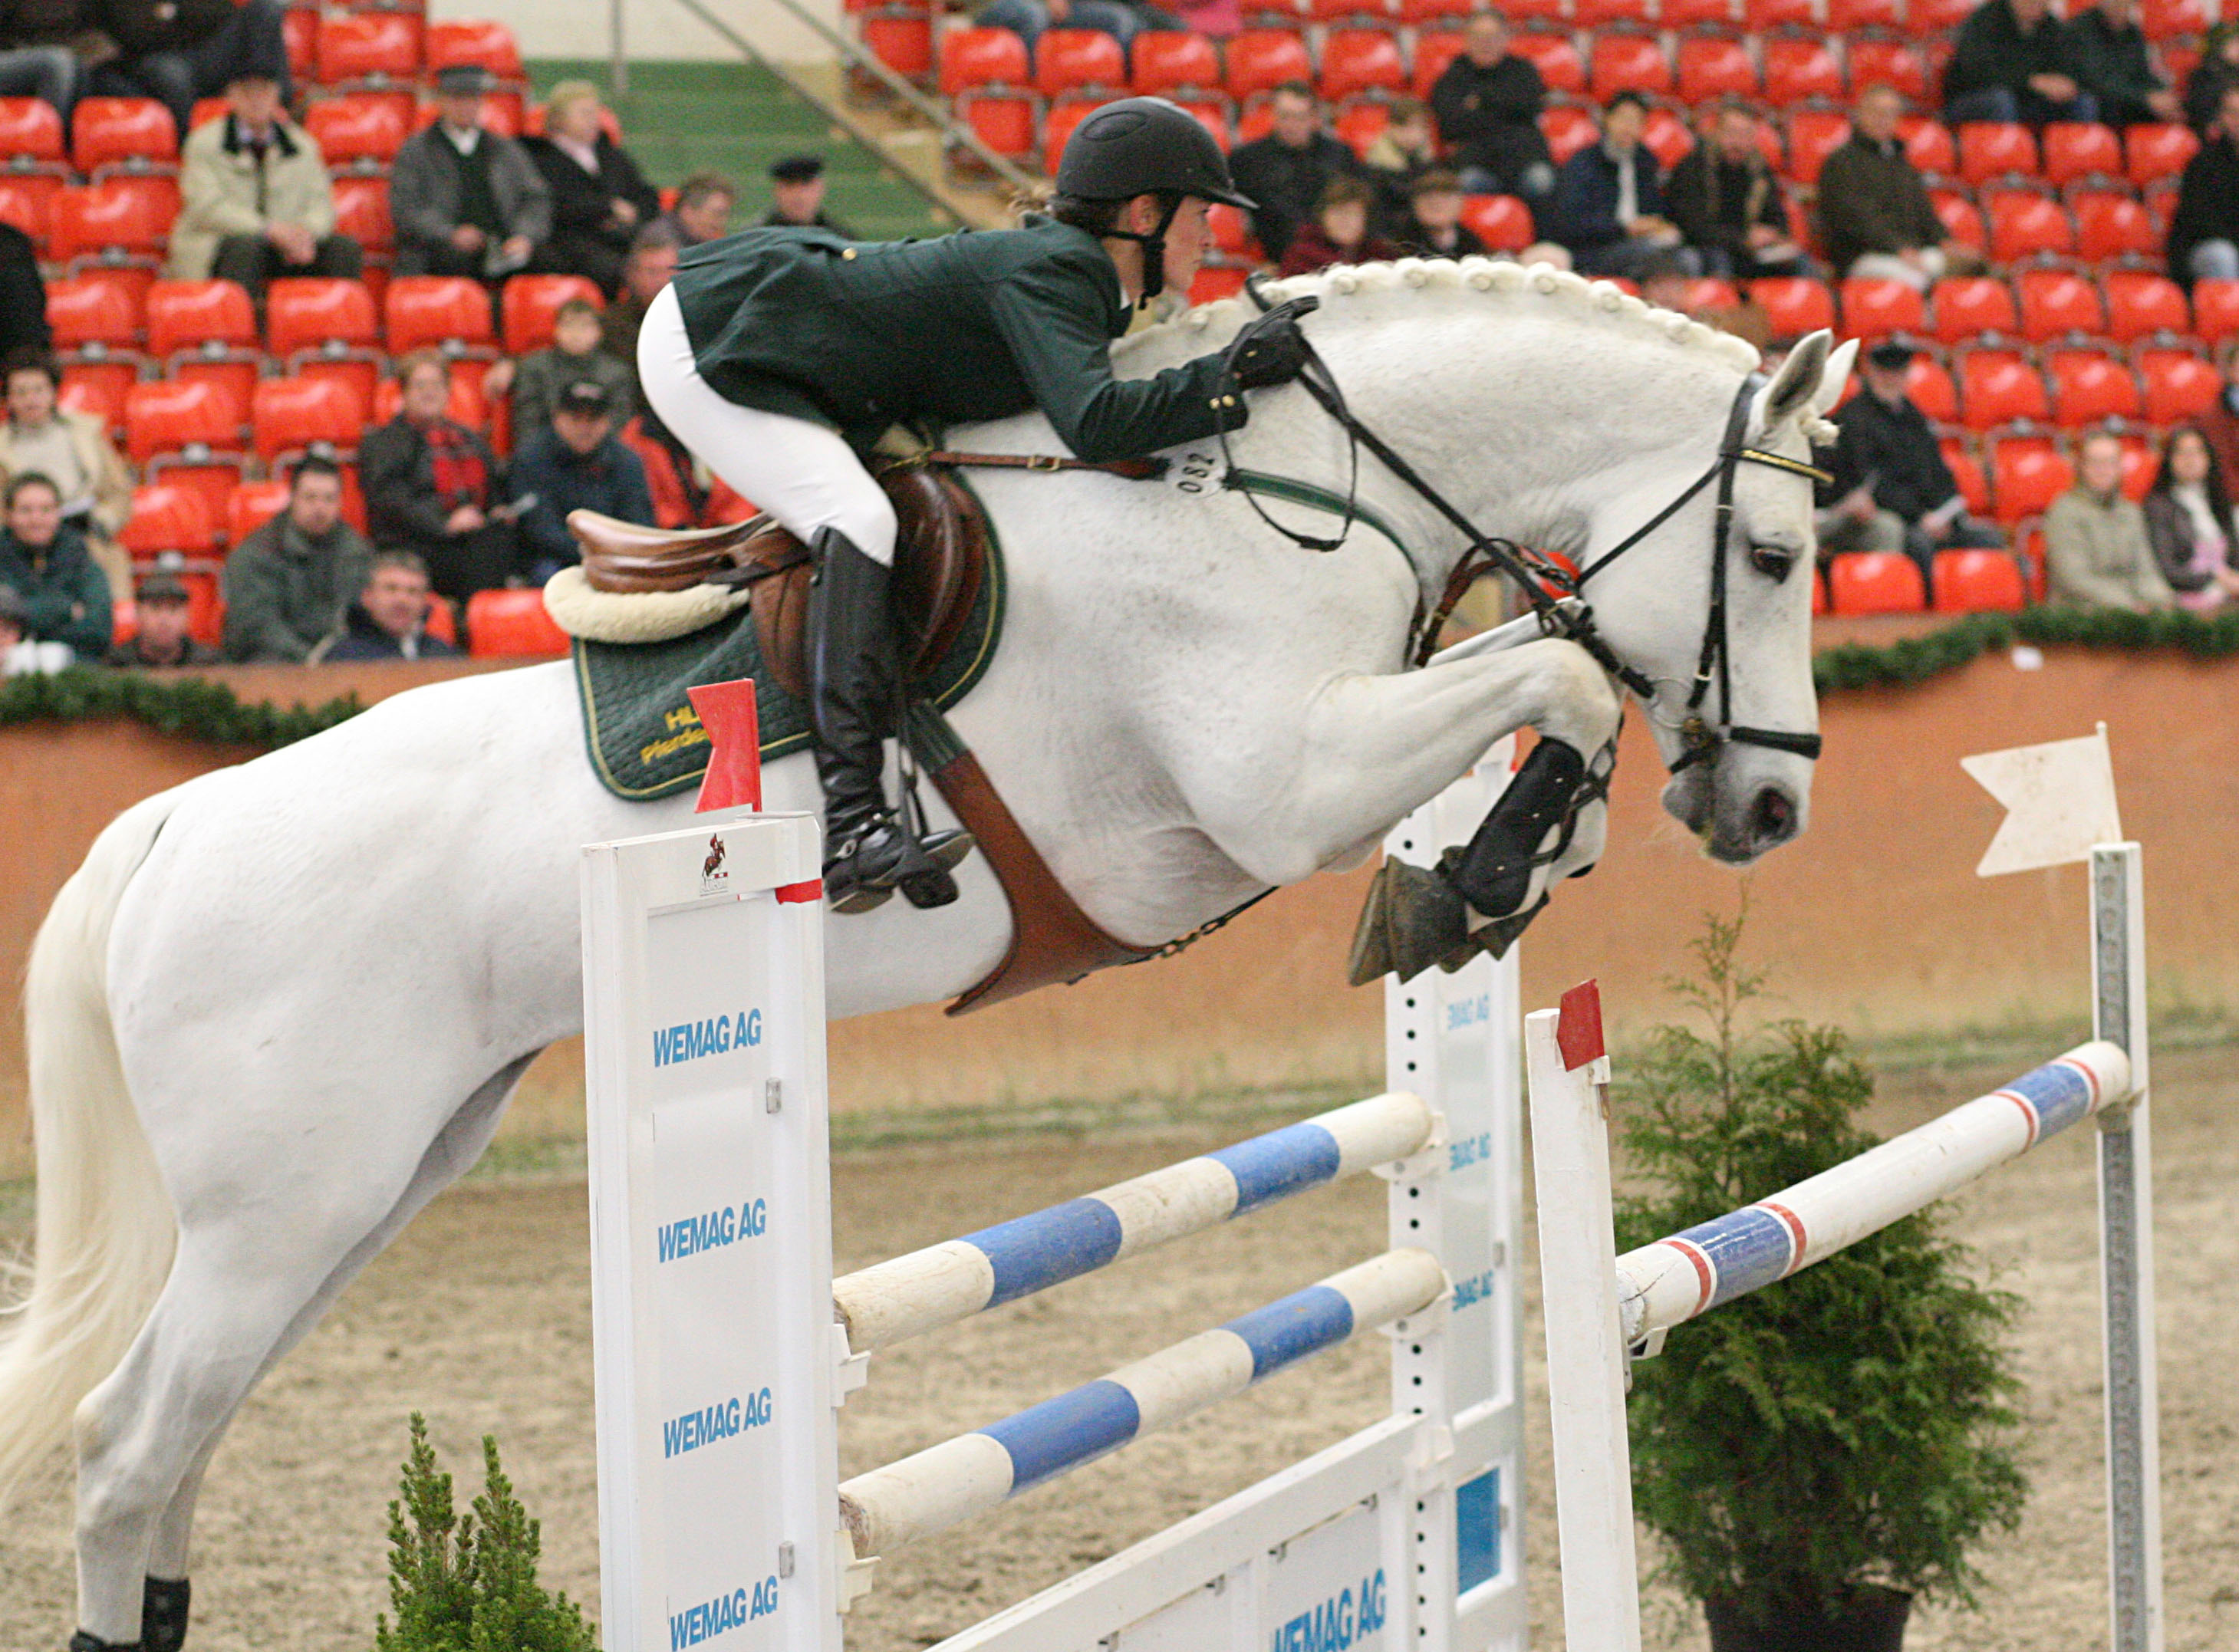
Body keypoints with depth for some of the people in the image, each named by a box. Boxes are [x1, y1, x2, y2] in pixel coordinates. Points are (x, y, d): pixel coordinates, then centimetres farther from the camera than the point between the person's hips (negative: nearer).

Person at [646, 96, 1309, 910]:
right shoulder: (1049, 273, -21)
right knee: (858, 518, -25)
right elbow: (1092, 422, -36)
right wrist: (1232, 373, -28)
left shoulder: (1073, 271, 7)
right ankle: (853, 827, -36)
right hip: (703, 343, -11)